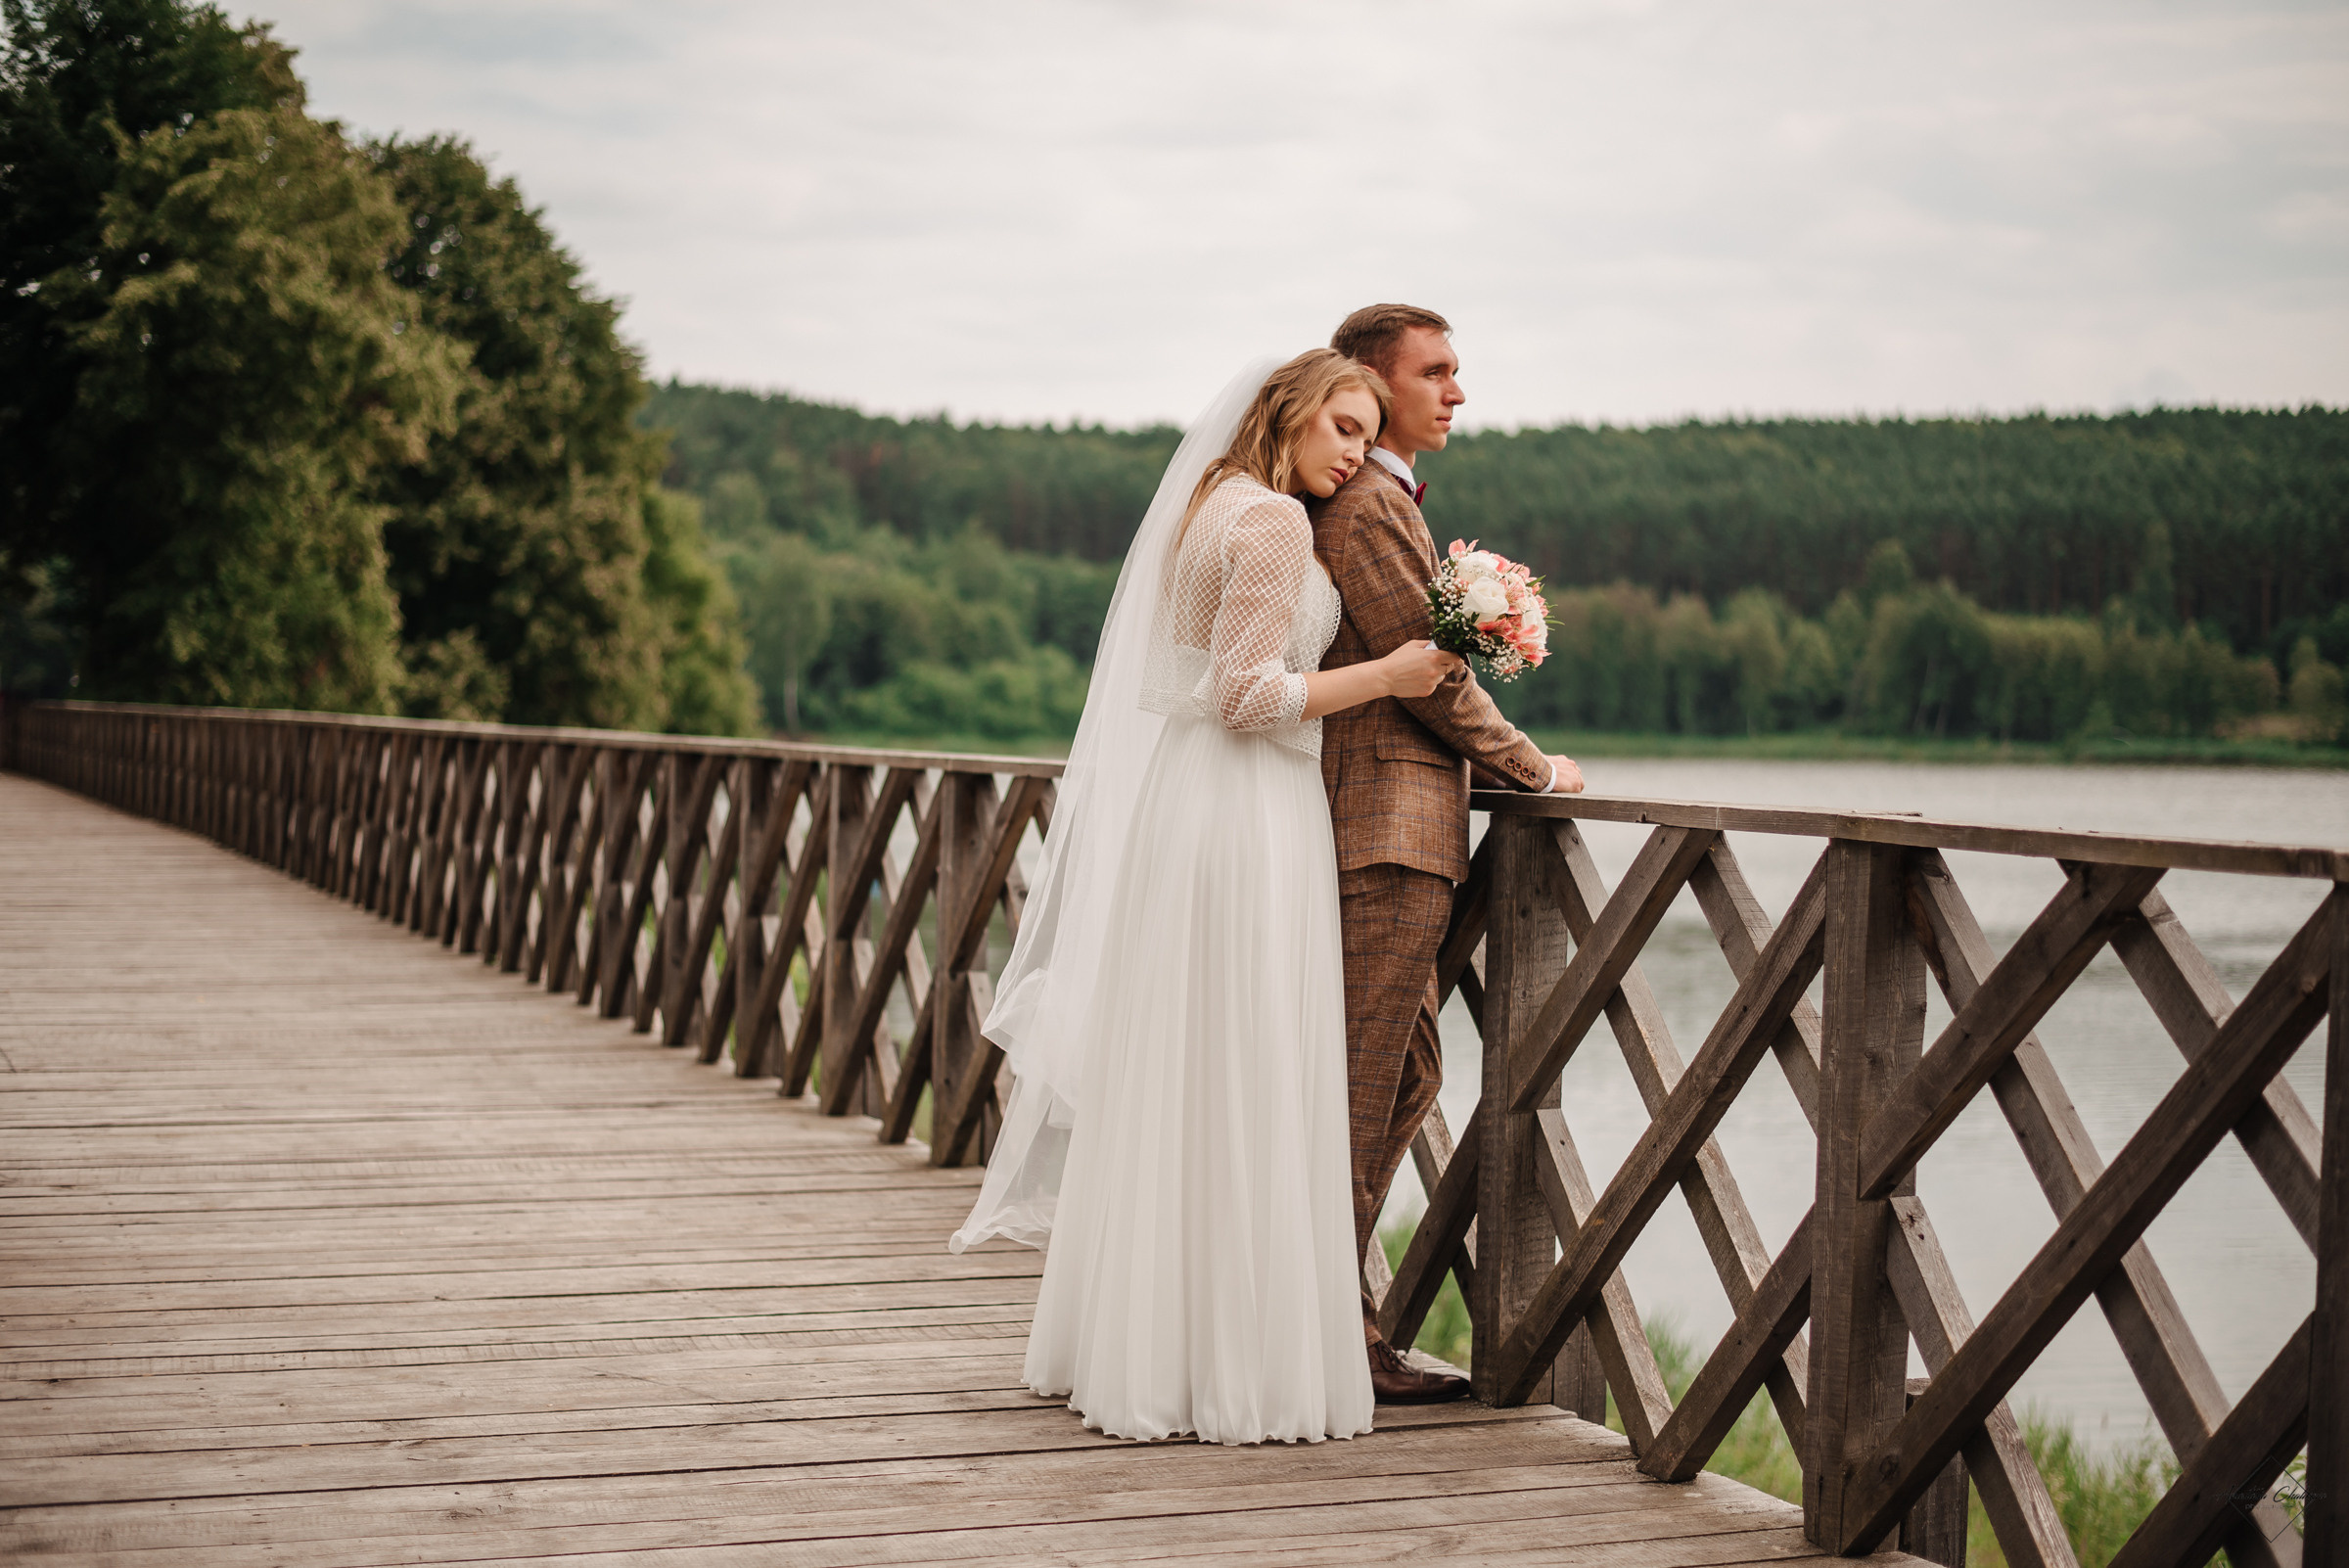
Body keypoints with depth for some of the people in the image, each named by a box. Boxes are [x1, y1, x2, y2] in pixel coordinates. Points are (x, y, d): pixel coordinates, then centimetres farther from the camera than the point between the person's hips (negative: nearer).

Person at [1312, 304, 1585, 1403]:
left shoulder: (1380, 501, 21)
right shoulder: (1369, 505, -12)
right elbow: (1426, 669, -15)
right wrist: (1535, 770, -3)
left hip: (1389, 826, 11)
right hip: (1391, 828, -11)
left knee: (1405, 1080, 15)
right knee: (1357, 1095, -6)